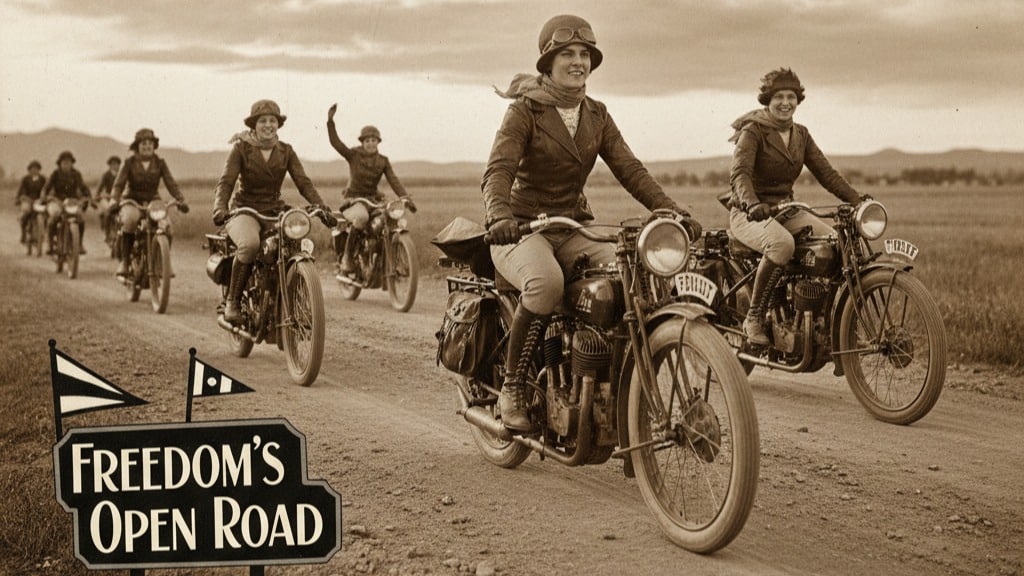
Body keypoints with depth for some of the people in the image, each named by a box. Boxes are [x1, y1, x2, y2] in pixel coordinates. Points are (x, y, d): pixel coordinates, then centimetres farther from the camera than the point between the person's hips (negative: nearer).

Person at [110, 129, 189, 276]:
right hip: (132, 201, -2)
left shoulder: (160, 163, 5)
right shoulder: (129, 162, 0)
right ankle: (124, 260, -26)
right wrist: (114, 201, -27)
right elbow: (119, 184, -8)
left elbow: (171, 183, -3)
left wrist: (180, 200, -20)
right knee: (129, 220, -36)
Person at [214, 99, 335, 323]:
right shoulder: (241, 148, -1)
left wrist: (322, 208, -17)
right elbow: (226, 182, -10)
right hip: (245, 210, -4)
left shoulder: (286, 151, 8)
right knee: (250, 244, -37)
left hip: (275, 211, 4)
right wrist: (220, 209, -30)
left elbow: (304, 182, 0)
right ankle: (232, 302, -23)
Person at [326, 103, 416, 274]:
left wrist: (406, 197, -15)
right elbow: (335, 142, -11)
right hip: (353, 200, -5)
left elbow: (393, 180, 0)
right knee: (361, 217, -38)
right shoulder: (354, 155, 1)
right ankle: (346, 256, -27)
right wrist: (330, 121, -23)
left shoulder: (383, 161, 11)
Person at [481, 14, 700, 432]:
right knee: (546, 283, -38)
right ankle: (512, 389, -20)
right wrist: (499, 216, -41)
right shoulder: (525, 112, -6)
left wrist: (672, 212, -12)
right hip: (522, 229, -5)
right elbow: (498, 171, -19)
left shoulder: (596, 116, 11)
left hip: (574, 228, 5)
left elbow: (630, 170, 3)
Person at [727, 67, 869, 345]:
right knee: (781, 244, -38)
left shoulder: (800, 134, 12)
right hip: (750, 214, -6)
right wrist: (752, 203, -44)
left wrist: (857, 200, -8)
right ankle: (754, 318, -25)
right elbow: (740, 173, -24)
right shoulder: (753, 131, -8)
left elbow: (825, 172, 7)